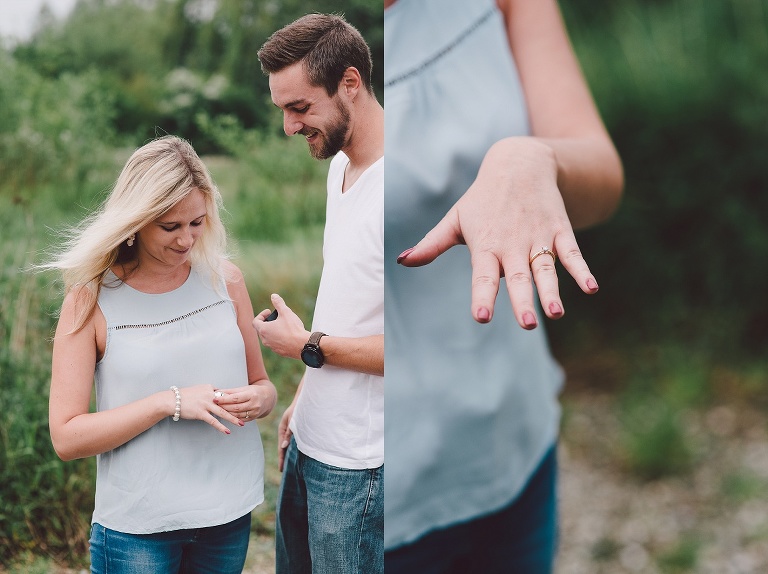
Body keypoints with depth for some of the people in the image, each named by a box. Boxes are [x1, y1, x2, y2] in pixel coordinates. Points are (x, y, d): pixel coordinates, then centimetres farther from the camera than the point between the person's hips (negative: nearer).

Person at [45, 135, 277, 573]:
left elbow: (262, 384, 12)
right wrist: (171, 402, -20)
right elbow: (66, 438, -11)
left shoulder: (225, 279, 2)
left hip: (229, 514, 3)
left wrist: (259, 399, -12)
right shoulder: (92, 299, -7)